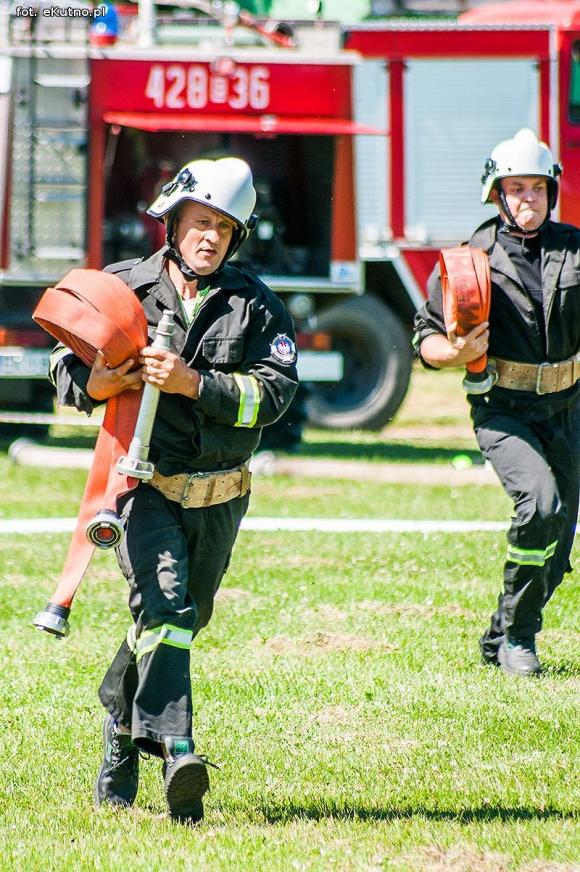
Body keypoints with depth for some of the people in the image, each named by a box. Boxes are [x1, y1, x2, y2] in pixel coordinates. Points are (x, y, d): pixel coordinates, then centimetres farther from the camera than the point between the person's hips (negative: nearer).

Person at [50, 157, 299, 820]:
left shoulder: (253, 304, 0)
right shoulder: (122, 289, 0)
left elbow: (274, 391, -11)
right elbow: (68, 373, 5)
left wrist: (191, 382, -22)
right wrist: (114, 379, -18)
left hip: (219, 497, 3)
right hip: (144, 484, -3)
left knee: (183, 617, 18)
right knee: (163, 601, -23)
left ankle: (121, 730, 42)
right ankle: (176, 753, -35)